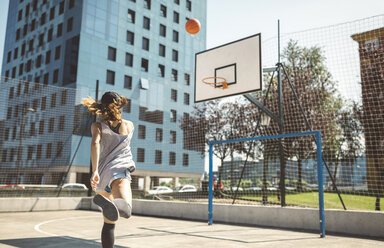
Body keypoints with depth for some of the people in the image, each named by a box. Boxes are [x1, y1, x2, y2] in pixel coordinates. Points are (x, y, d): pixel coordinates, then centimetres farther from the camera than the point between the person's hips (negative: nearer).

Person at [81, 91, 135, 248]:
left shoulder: (98, 126, 9)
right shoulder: (129, 125, 14)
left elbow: (95, 143, -12)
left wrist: (94, 171, -20)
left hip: (103, 173, 3)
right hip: (120, 170, -3)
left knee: (109, 222, 17)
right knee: (125, 209, -31)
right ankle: (110, 204, -65)